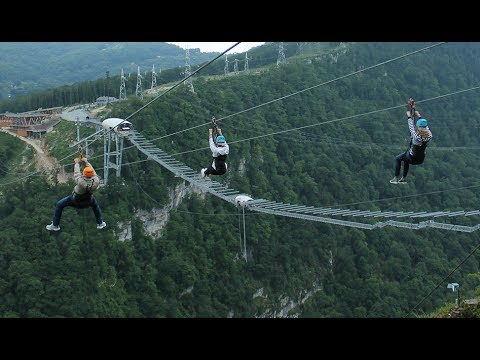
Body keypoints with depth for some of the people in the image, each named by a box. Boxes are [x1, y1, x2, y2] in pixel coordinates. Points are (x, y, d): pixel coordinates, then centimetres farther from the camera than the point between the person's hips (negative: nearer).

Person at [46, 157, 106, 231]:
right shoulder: (96, 182, -33)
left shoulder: (81, 182, -42)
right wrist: (86, 162, -2)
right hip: (88, 201, 3)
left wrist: (77, 163, -6)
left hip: (75, 201, -3)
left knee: (59, 205, 17)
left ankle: (55, 225, 28)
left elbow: (76, 173, -24)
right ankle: (100, 223, 45)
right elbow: (93, 173, -15)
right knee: (95, 205, 37)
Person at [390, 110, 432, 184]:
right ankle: (403, 178, 40)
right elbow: (425, 126, 1)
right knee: (406, 158, 35)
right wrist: (419, 116, 14)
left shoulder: (416, 136, -31)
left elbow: (411, 127, -16)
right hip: (421, 160, 6)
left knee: (397, 158, 22)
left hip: (412, 159, -6)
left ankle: (396, 178, 20)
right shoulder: (429, 136, -17)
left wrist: (409, 117, 0)